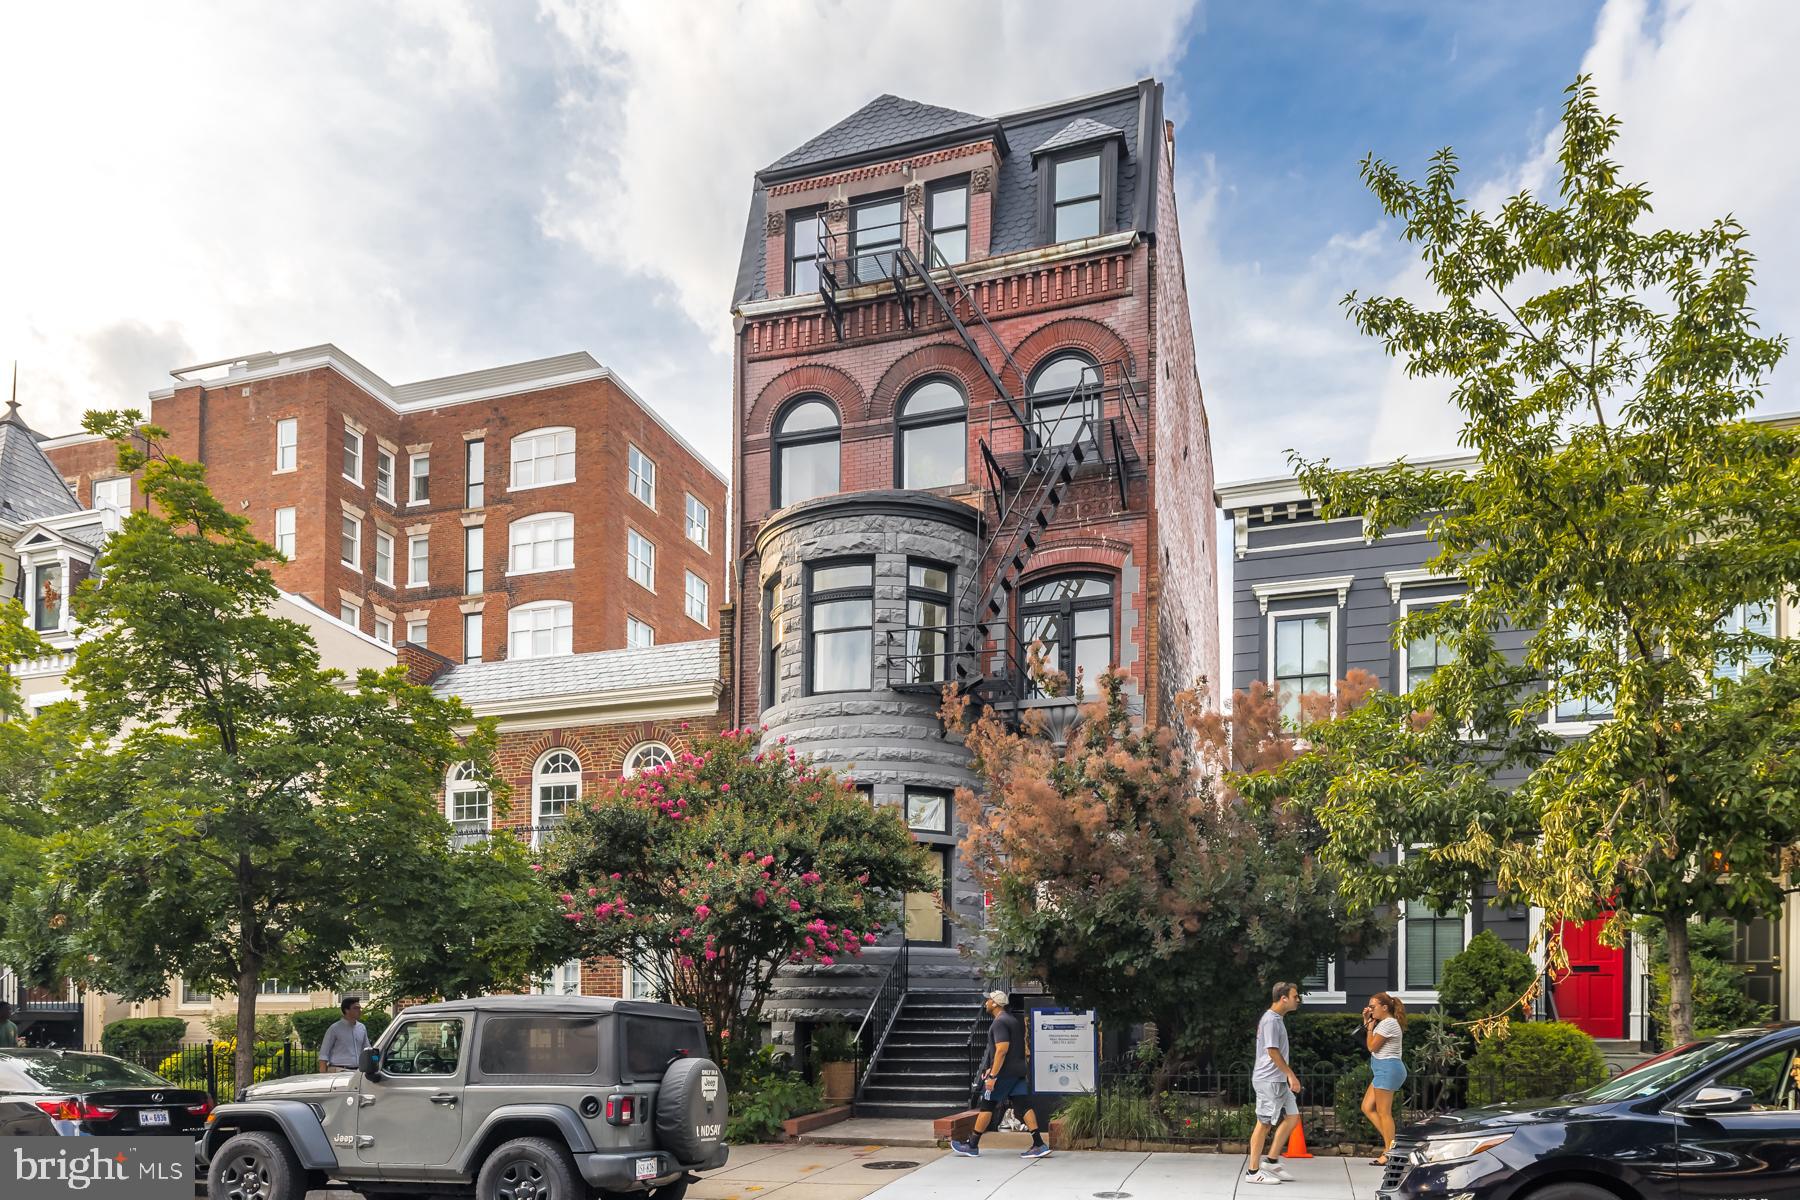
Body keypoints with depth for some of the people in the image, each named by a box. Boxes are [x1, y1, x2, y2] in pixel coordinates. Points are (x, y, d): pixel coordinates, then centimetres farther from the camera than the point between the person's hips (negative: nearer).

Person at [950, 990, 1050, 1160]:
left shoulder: (1000, 1022, -14)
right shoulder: (1013, 1020, 17)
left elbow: (1002, 1050, -23)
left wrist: (992, 1076, -22)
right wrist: (991, 1069, 30)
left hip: (1003, 1073, -9)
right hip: (1019, 1071, 9)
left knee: (987, 1106, 1)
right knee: (1023, 1106, 3)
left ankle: (972, 1146, 8)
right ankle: (1039, 1144, -4)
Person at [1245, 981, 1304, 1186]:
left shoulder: (1277, 1019, 15)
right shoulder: (1271, 1020, -16)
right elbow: (1273, 1051, -20)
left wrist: (1288, 1076, 19)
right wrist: (1291, 1075, -17)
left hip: (1278, 1080, 10)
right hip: (1268, 1080, -10)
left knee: (1292, 1117, 9)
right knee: (1264, 1123, -5)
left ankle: (1271, 1161, 16)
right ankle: (1253, 1171, 2)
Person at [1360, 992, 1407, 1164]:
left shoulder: (1388, 1024, -14)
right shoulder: (1385, 1023, 18)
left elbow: (1372, 1046, -12)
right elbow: (1373, 1043, 21)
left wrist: (1370, 1026, -2)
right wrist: (1367, 1021, 16)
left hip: (1388, 1069, -11)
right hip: (1384, 1070, 11)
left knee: (1383, 1112, -6)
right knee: (1367, 1108, 11)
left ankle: (1389, 1153, -2)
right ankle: (1390, 1142, 12)